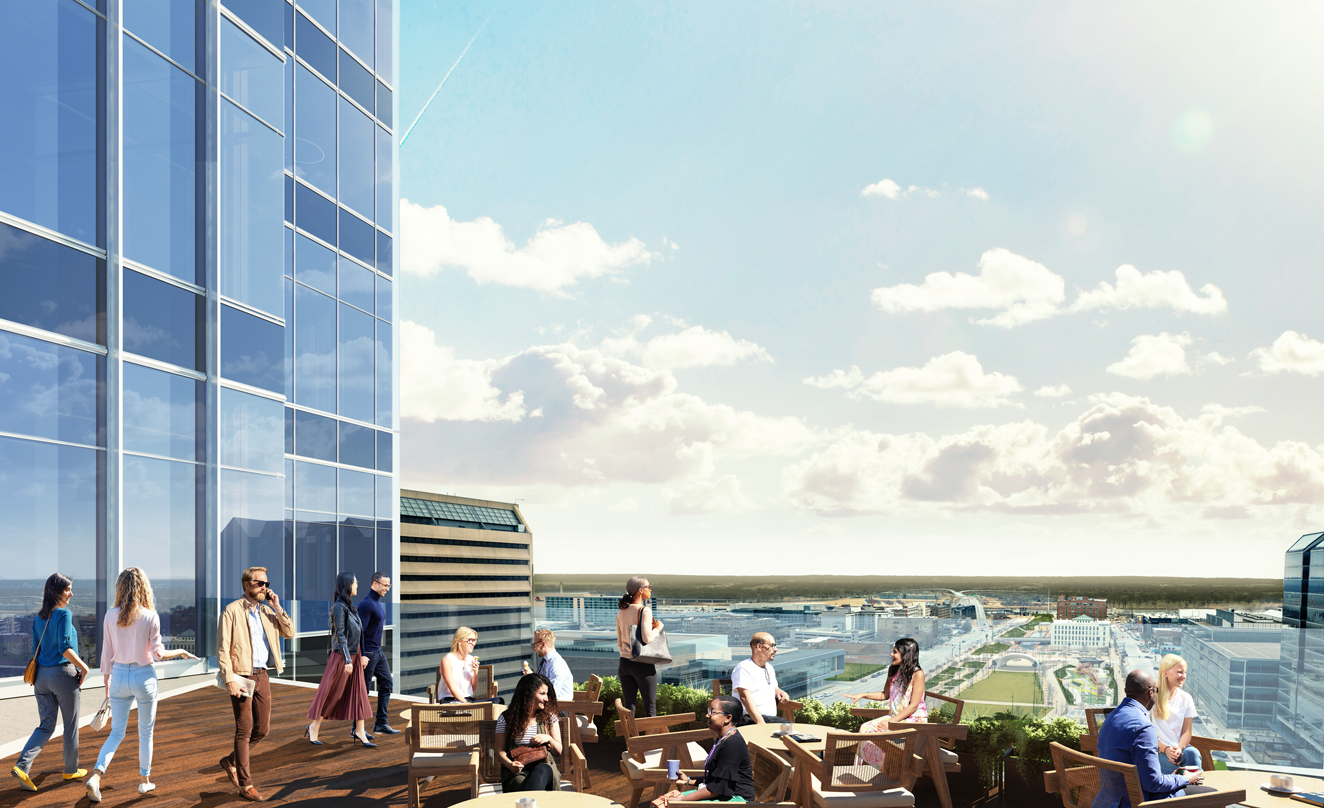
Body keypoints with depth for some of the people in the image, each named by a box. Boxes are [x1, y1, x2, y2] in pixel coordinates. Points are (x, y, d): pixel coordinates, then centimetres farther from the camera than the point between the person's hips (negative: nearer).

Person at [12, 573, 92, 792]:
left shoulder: (38, 618, 9)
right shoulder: (64, 614, -14)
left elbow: (36, 650, 14)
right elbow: (65, 648, -21)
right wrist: (83, 667, -10)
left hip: (41, 675, 7)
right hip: (63, 674, -7)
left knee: (45, 726, 11)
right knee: (71, 726, 10)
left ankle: (22, 765, -8)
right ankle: (71, 770, 21)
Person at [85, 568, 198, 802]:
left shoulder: (111, 616, -4)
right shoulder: (150, 616, -12)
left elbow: (107, 653, 1)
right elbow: (157, 653, -10)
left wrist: (107, 681, 12)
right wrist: (181, 652, 8)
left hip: (119, 675, 2)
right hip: (144, 677, -2)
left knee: (117, 732, 12)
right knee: (145, 732, 14)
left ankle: (96, 775, -8)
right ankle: (145, 780, 24)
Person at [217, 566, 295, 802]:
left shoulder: (267, 611, 12)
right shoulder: (232, 611, -7)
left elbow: (289, 633, 8)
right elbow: (222, 649, -10)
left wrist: (277, 608, -1)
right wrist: (229, 679, -17)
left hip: (262, 676, 6)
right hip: (242, 676, -6)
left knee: (262, 729, 10)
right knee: (244, 730, -1)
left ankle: (231, 761, 33)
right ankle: (245, 784, 6)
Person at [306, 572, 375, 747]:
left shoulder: (349, 606, 12)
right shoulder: (339, 607, -15)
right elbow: (340, 635, -19)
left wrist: (361, 655, 16)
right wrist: (347, 660, -21)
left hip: (354, 655, 9)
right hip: (342, 655, -9)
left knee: (358, 693, 5)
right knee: (331, 693, 1)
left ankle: (359, 731, 6)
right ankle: (314, 727, 15)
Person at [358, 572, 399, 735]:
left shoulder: (378, 602, 12)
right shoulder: (366, 604, -18)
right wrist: (362, 656, -24)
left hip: (378, 652, 10)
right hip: (368, 653, -10)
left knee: (386, 684, 10)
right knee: (364, 689, -1)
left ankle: (381, 724, 14)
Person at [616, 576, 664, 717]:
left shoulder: (621, 612, 9)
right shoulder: (644, 610, -12)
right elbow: (646, 638, -20)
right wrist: (657, 628, -4)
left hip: (624, 663, 6)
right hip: (642, 665, -6)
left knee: (628, 708, 8)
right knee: (650, 707, 2)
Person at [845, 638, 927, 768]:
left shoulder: (917, 674, -14)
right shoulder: (893, 670, 9)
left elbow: (913, 706, -16)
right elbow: (885, 695, 19)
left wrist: (892, 721, -20)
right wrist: (863, 695, 7)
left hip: (914, 719, -7)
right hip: (894, 716, 7)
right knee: (866, 728, -15)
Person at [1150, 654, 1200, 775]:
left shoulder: (1186, 698, 13)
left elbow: (1186, 732, 8)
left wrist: (1179, 749, -13)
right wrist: (1165, 749, -18)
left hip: (1180, 748, 4)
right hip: (1158, 751, -4)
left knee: (1192, 752, -32)